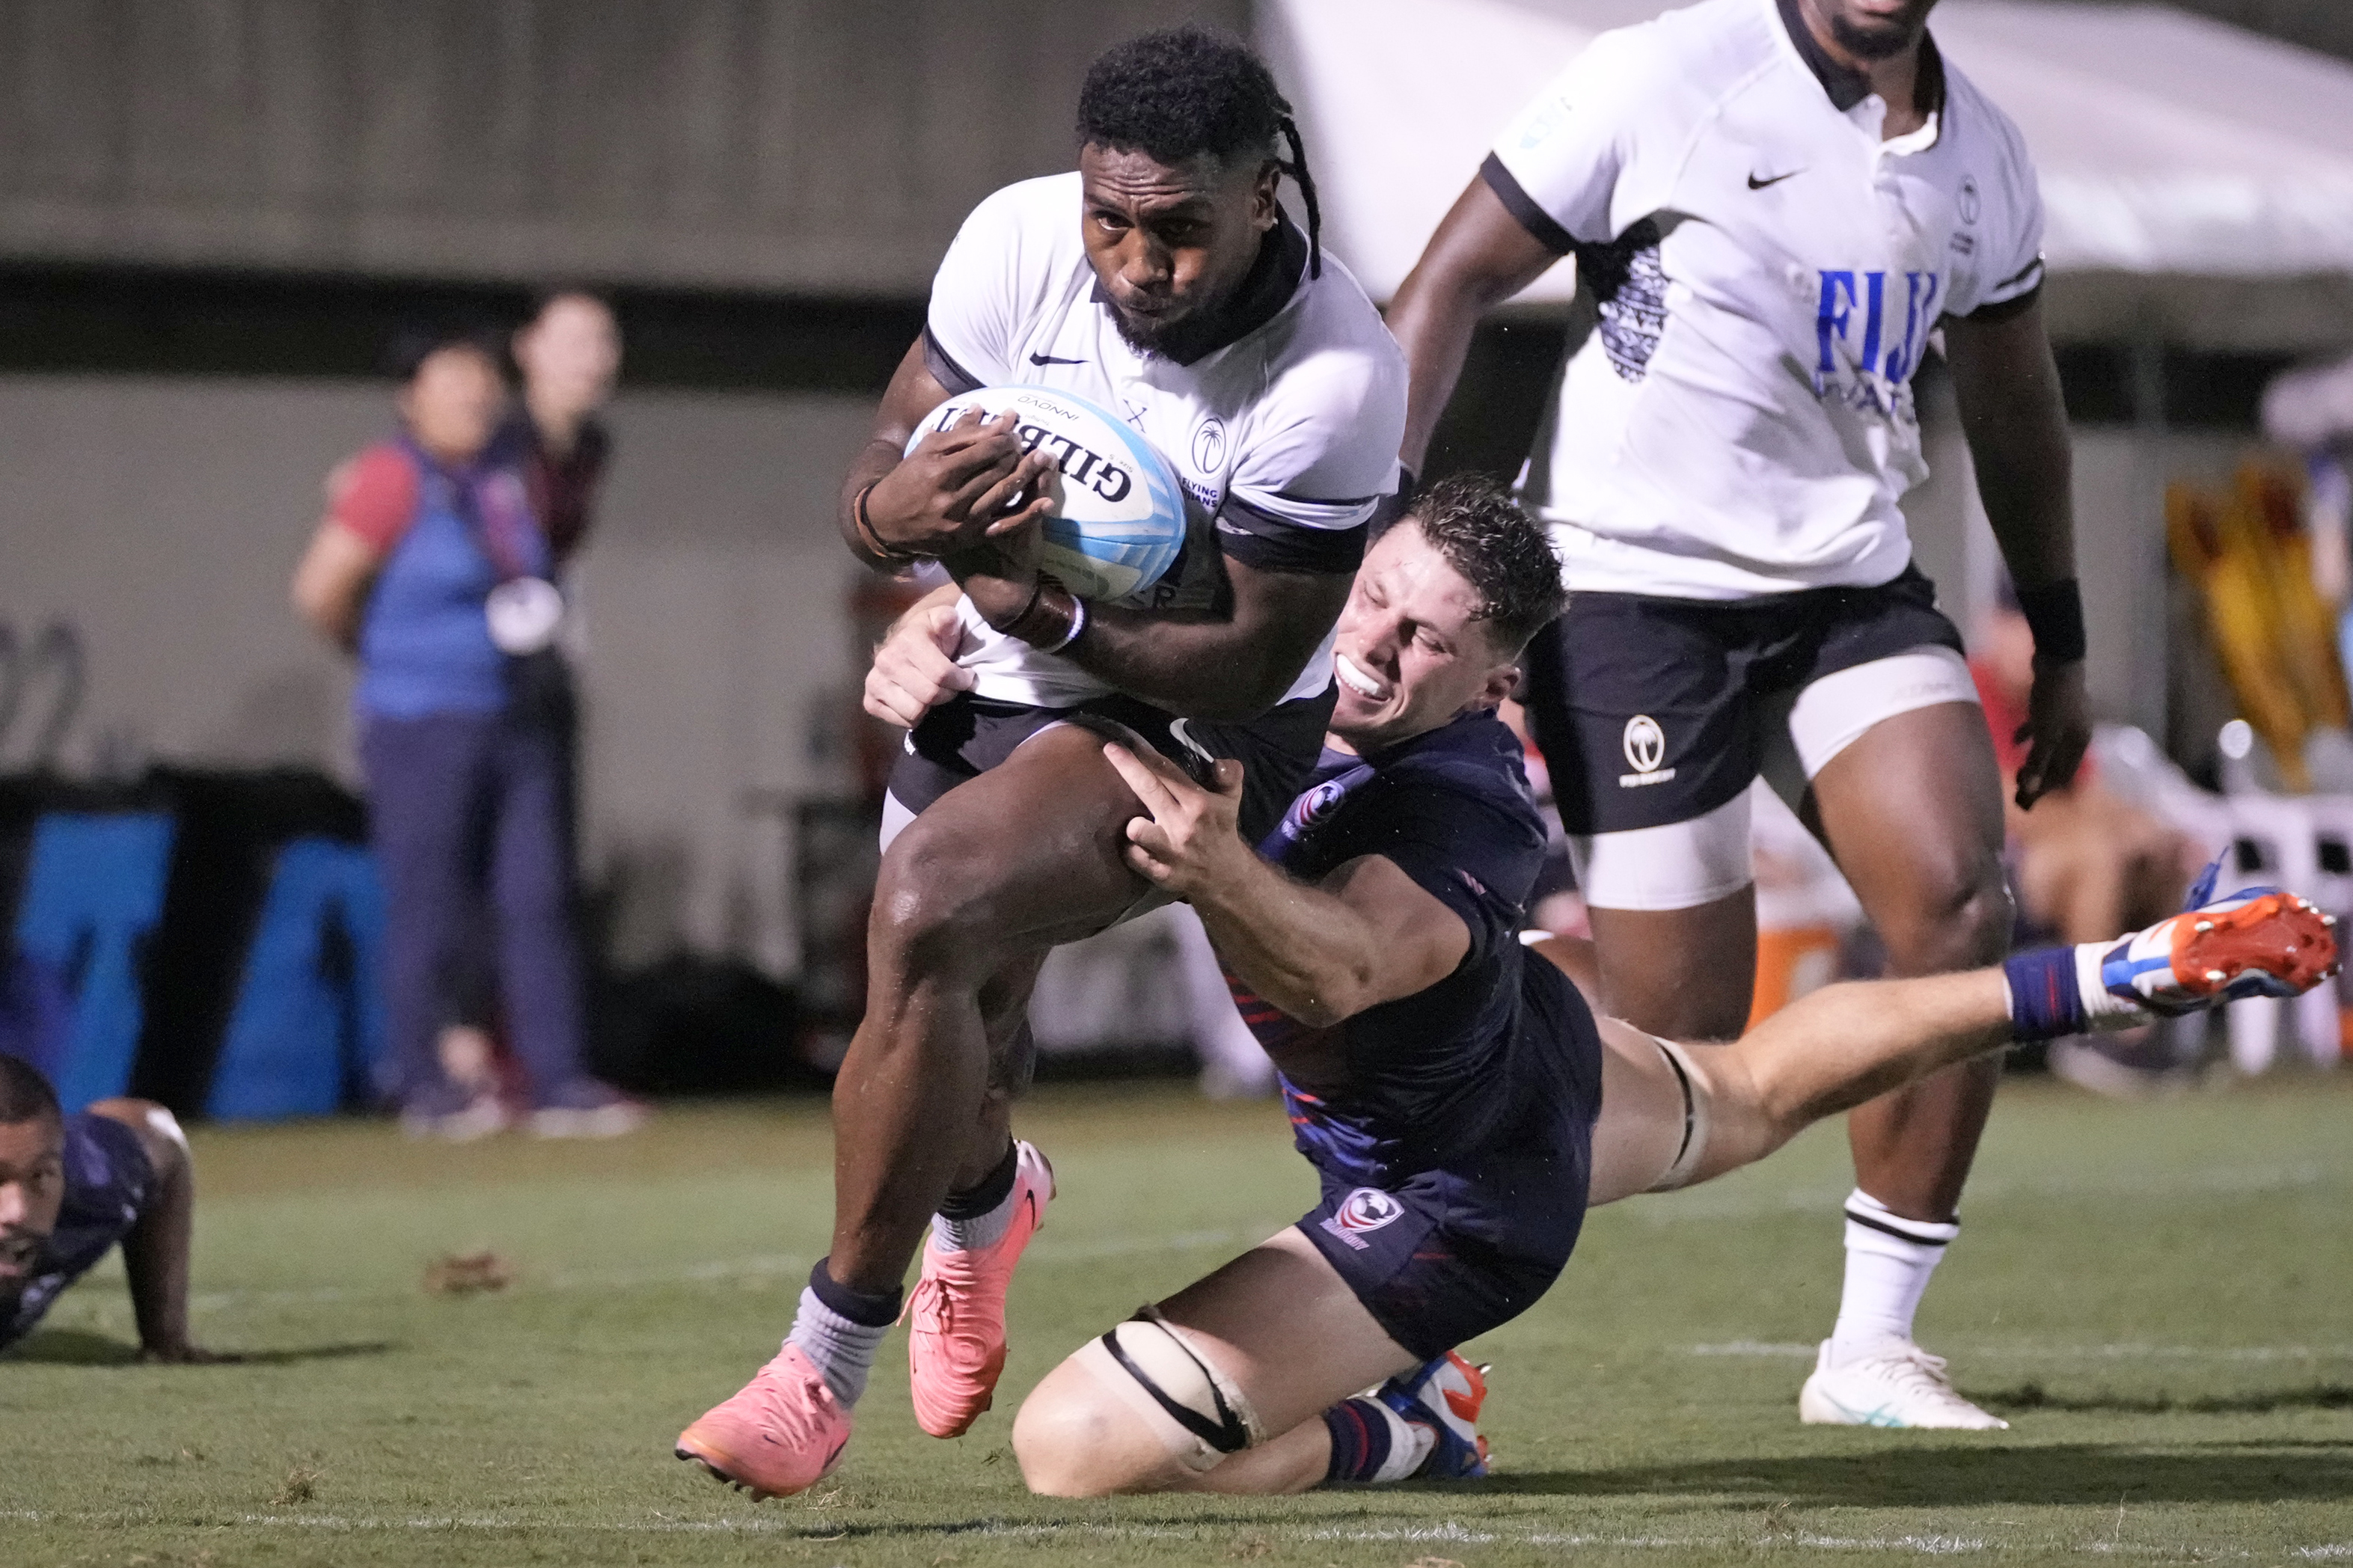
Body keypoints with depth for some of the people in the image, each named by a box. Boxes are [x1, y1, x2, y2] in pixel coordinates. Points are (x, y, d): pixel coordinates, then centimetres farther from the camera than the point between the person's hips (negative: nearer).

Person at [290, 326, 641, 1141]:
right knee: (429, 909, -2)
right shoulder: (392, 478, -11)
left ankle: (558, 1081, 5)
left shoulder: (511, 477, 11)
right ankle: (422, 1086, 8)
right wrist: (384, 658, 1)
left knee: (539, 898, 3)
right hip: (423, 730, -7)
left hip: (519, 723, 7)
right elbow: (320, 591, -13)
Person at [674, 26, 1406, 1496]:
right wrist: (894, 509, -35)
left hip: (1194, 727, -6)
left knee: (929, 907, -30)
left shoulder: (1333, 379, -29)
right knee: (948, 1038, 16)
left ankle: (826, 1370, -21)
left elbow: (1251, 663, -22)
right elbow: (879, 472, -9)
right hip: (985, 687, 6)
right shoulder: (1020, 240, -18)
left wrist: (1051, 614, -38)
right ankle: (983, 1205, 59)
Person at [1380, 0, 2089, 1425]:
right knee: (1683, 1042, -10)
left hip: (1851, 589, 5)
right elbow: (1457, 282, -7)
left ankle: (1872, 1348, -5)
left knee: (1962, 908, -17)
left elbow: (2015, 405, 23)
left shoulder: (1979, 155, 7)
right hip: (1635, 590, -5)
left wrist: (2060, 640, 25)